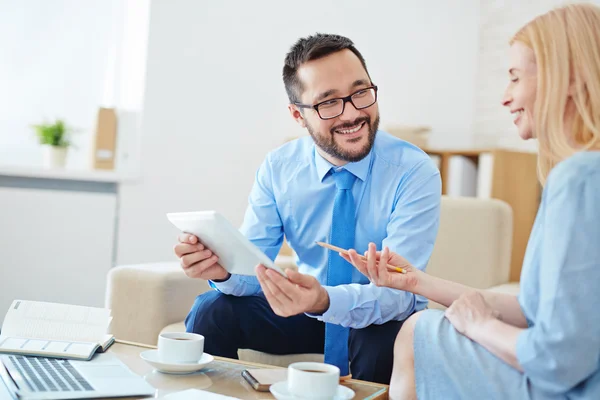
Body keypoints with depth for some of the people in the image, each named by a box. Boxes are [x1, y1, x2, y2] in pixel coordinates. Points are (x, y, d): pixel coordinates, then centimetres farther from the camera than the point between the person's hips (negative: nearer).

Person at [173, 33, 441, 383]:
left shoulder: (415, 172, -21)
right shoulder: (278, 168, -9)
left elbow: (398, 292, -28)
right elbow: (255, 265, -10)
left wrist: (325, 300, -48)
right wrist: (222, 268, -34)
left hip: (381, 319, -2)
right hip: (306, 311, 3)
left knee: (386, 341, -35)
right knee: (211, 312, -18)